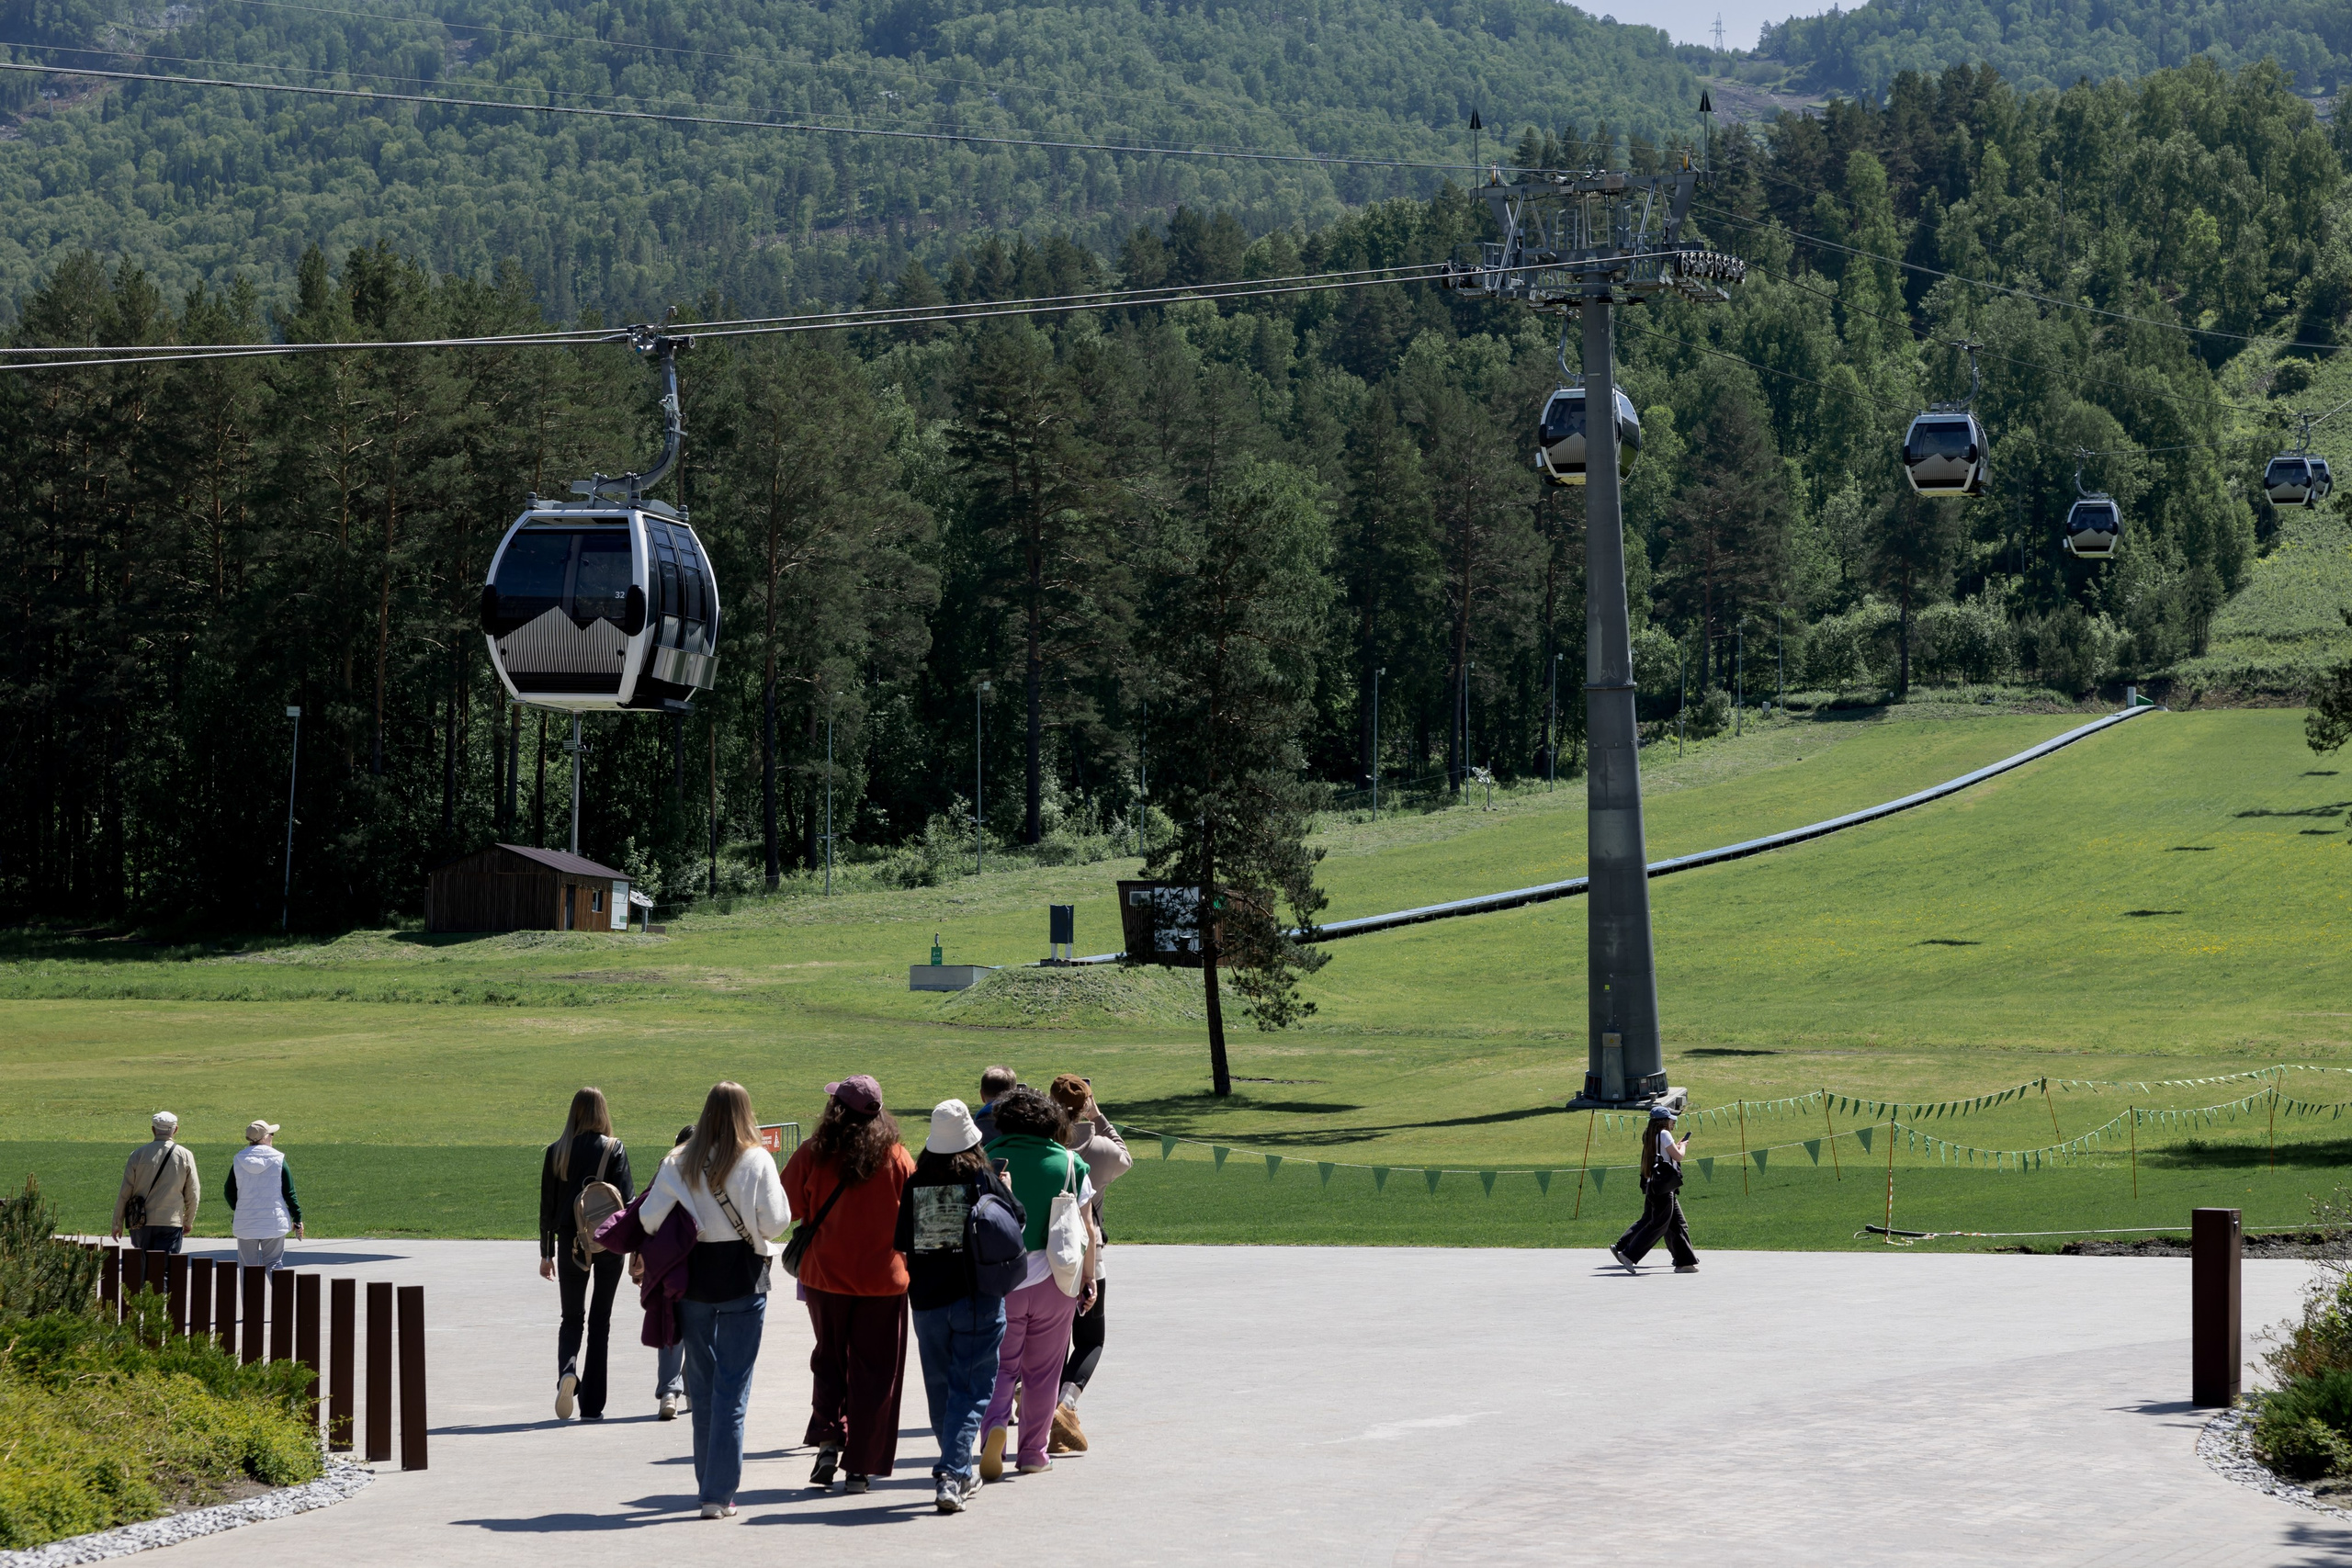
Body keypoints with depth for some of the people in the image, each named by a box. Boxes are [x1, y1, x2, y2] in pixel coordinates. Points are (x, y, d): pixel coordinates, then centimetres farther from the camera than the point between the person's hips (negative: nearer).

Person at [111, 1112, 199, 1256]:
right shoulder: (185, 1156, 0)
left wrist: (117, 1223, 11)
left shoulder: (138, 1154, 1)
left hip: (141, 1223, 1)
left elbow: (124, 1192, 2)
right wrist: (188, 1221, 21)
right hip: (171, 1222, -1)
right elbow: (193, 1194, 6)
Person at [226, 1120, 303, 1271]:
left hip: (245, 1223, 2)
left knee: (248, 1266, 7)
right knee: (274, 1264, 3)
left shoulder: (239, 1161, 2)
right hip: (274, 1223, -2)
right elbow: (289, 1192, -2)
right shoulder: (278, 1159, -4)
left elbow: (229, 1192, 8)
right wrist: (297, 1219, 6)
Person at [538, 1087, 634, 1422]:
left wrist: (546, 1252, 12)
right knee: (600, 1320, 8)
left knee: (571, 1318, 12)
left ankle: (567, 1369, -19)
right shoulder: (614, 1149, -4)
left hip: (570, 1240, 1)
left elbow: (547, 1205, 4)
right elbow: (628, 1199, -9)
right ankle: (591, 1404, 8)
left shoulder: (556, 1152, 1)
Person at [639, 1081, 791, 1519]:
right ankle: (719, 1495, -3)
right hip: (743, 1282, -3)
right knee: (732, 1390, 0)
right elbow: (775, 1222, -12)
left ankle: (709, 1485, 22)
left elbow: (649, 1218, -4)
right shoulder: (756, 1161, -9)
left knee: (701, 1388, 15)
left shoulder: (679, 1162, -1)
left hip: (694, 1280, 3)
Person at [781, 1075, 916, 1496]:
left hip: (825, 1275, 0)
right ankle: (860, 1468, 5)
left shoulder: (813, 1155, -8)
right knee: (873, 1372, 7)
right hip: (883, 1279, 0)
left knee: (829, 1360, 19)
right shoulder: (897, 1158, -6)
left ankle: (828, 1439, 2)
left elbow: (787, 1208, -4)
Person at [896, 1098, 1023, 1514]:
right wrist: (1006, 1188, 14)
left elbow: (901, 1241, 4)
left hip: (927, 1299, 3)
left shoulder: (915, 1183, -1)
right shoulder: (983, 1178, -9)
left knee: (941, 1387, 16)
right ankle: (953, 1475, -15)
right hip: (977, 1297, -3)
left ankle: (957, 1471, 27)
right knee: (970, 1389, -1)